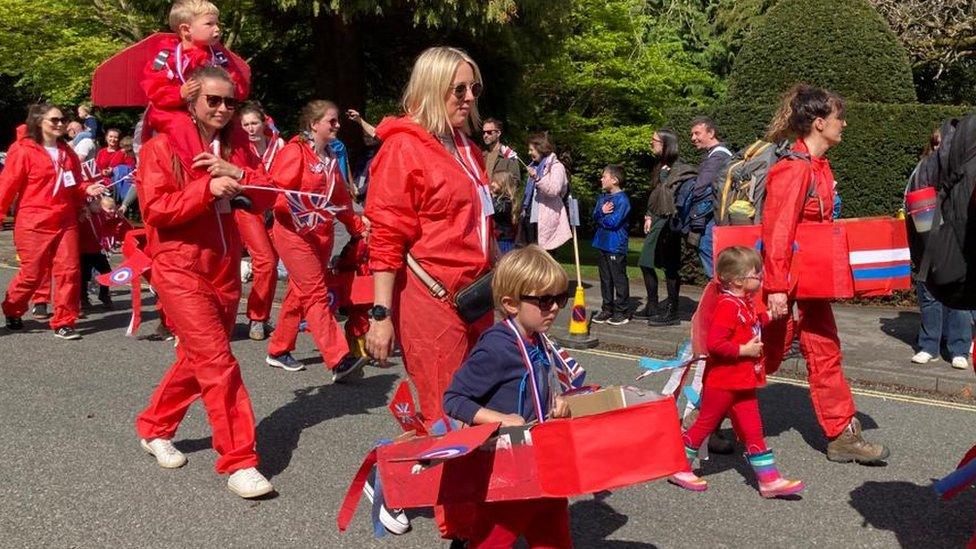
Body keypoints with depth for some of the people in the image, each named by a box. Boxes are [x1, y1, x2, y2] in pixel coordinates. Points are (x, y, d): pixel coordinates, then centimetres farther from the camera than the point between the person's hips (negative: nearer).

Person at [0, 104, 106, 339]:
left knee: (69, 271, -3)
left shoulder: (67, 153, 13)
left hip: (65, 222, 5)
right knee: (32, 273, 2)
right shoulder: (23, 151, -5)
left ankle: (63, 323, 6)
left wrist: (87, 189, 3)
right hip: (34, 223, -5)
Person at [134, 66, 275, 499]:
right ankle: (238, 462, -8)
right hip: (179, 269, -7)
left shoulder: (235, 148, 12)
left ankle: (153, 428, 37)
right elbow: (155, 209, -14)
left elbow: (266, 196, 4)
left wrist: (237, 174, -14)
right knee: (218, 363, -13)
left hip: (225, 269, 7)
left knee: (196, 360, 16)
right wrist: (207, 189, -24)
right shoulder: (161, 146, -6)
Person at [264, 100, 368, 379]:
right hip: (295, 232, -8)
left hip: (322, 234, 8)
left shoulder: (330, 157, 15)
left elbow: (341, 198, 17)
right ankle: (339, 360, -14)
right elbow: (277, 187, -17)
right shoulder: (295, 151, -9)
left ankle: (278, 351, 25)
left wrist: (359, 227, 11)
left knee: (300, 293, 12)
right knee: (317, 295, -10)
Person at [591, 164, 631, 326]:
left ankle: (622, 312, 6)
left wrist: (601, 217, -3)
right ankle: (607, 309, 22)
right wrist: (602, 211, -13)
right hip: (603, 244, 8)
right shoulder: (602, 197, 12)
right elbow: (595, 216, 7)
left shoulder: (622, 200, -14)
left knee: (619, 279, -1)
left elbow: (613, 222, -20)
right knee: (605, 279, 13)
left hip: (616, 246, -8)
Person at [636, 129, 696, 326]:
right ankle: (652, 307, 23)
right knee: (645, 263, 12)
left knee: (670, 267, -3)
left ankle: (671, 312, 6)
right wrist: (649, 216, 13)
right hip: (657, 221, 9)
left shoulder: (680, 170, -12)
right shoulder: (658, 168, 15)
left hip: (670, 222, -9)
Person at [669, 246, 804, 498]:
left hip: (744, 382, 9)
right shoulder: (727, 306, -22)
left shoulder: (746, 303, 9)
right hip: (722, 382, -9)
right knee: (705, 424, 5)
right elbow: (714, 344, -29)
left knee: (752, 430, 9)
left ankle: (769, 479, 12)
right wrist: (743, 350, -23)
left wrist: (766, 316, 12)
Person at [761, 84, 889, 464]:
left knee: (825, 353, 11)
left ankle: (843, 436, 18)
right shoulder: (794, 169, -20)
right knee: (766, 354, 3)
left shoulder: (820, 166, 10)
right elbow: (777, 231, -23)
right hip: (785, 278, -9)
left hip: (813, 279, 9)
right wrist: (776, 287, -25)